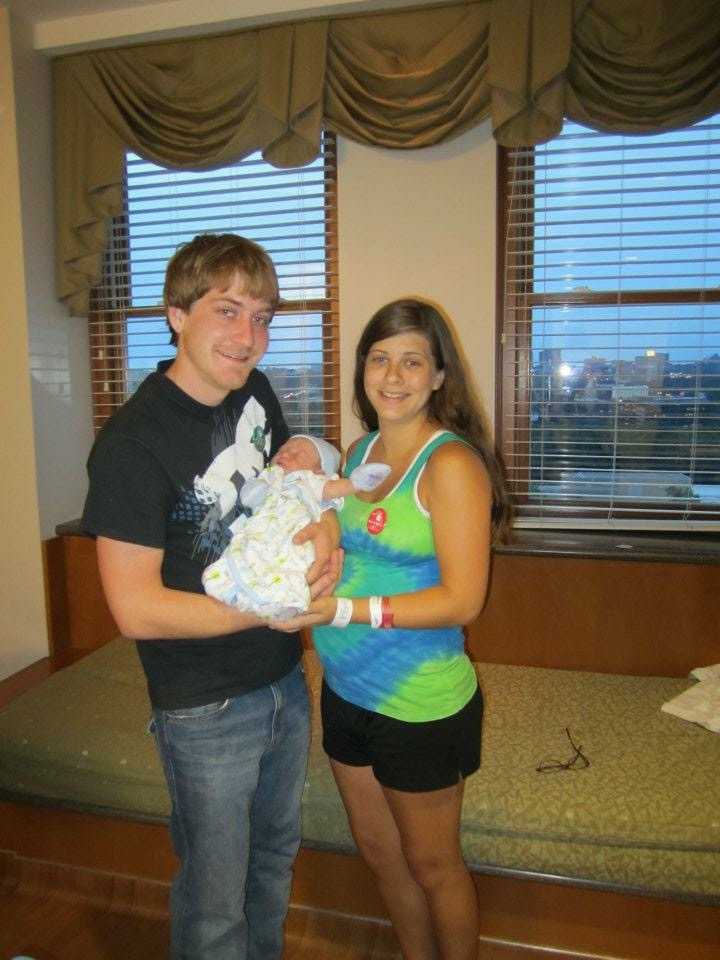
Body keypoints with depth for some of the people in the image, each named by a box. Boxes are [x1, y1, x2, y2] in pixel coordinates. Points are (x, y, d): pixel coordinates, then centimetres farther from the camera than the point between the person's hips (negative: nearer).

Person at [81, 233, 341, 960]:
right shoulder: (133, 442, -24)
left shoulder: (256, 394, -3)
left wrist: (325, 524, -12)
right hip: (206, 709, -7)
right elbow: (136, 610, -24)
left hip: (284, 678, 7)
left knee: (274, 854, 29)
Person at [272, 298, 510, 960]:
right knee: (379, 850, 25)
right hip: (346, 689, 7)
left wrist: (344, 610, -29)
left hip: (420, 706, -7)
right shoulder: (358, 452, 4)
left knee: (431, 864, 16)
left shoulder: (451, 463, -18)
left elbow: (462, 599, -21)